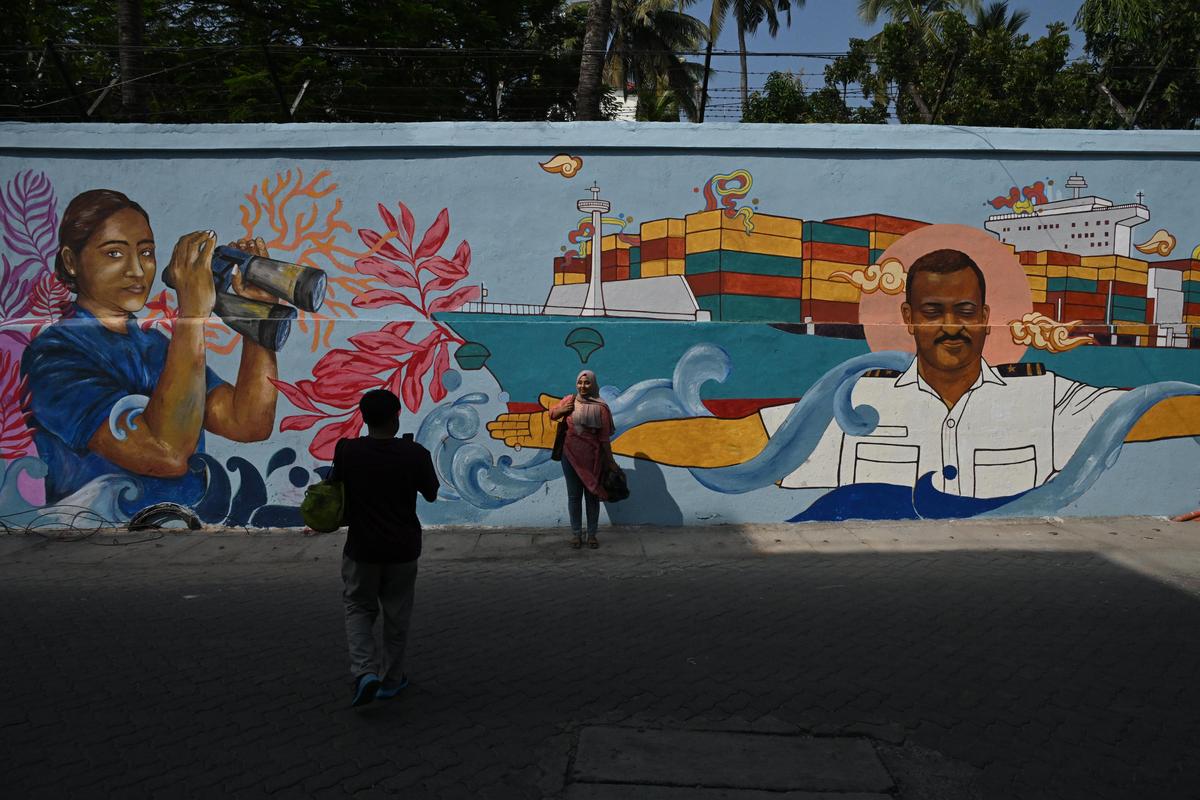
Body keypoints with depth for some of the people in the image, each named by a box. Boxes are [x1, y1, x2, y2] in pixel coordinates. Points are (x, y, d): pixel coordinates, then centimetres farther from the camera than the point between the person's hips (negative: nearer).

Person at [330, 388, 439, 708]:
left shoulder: (348, 451, -11)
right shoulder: (415, 453, -12)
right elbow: (431, 495, 1)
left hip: (361, 547, 0)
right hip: (402, 548, 0)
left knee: (359, 609, 16)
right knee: (397, 615, 15)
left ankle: (365, 672, -3)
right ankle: (390, 680, 25)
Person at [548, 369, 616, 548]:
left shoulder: (600, 407, -7)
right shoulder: (569, 401, 1)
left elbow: (604, 437, -5)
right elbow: (552, 415, 16)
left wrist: (610, 460, -5)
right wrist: (563, 410, -6)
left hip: (592, 458, -2)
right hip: (571, 456, 2)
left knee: (592, 496, 8)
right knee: (574, 496, 8)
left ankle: (592, 534, 20)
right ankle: (576, 534, 19)